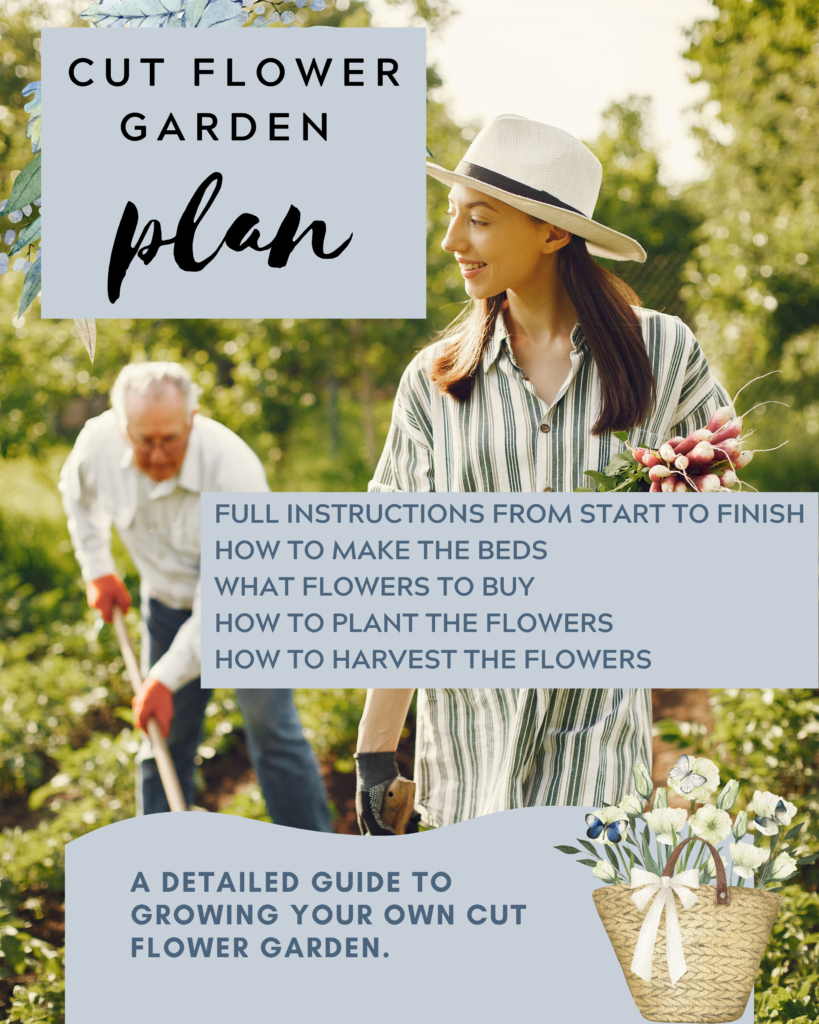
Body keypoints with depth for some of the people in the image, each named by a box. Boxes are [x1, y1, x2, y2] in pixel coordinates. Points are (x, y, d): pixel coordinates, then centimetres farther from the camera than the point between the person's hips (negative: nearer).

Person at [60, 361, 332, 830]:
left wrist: (166, 679, -30)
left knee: (271, 725, -9)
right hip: (168, 597, 4)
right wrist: (97, 568, 4)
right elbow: (79, 493, 7)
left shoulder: (233, 471, -37)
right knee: (163, 737, 6)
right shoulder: (99, 442, -23)